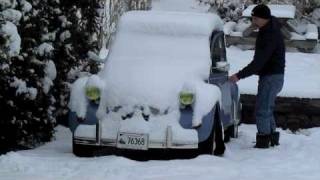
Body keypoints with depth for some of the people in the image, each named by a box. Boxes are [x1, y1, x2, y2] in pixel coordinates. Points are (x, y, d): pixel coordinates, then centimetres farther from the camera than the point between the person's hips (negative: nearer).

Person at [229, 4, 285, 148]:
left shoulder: (270, 36, -24)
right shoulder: (268, 30, 7)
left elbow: (259, 62, -27)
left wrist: (239, 76, -25)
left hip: (271, 77, -10)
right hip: (270, 75, 10)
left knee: (262, 111, -9)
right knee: (267, 109, 18)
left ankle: (263, 143, -8)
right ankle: (272, 138, 26)